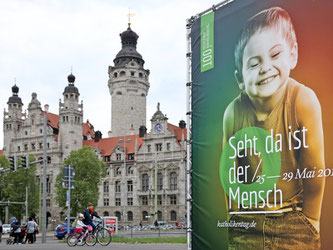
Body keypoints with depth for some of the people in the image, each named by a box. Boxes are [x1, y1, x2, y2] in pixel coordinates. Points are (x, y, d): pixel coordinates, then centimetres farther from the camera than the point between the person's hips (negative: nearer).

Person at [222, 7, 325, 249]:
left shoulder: (303, 100, -23)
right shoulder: (234, 112, -17)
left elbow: (313, 170, -13)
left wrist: (310, 220, -3)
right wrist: (237, 215, 7)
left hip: (293, 220, -1)